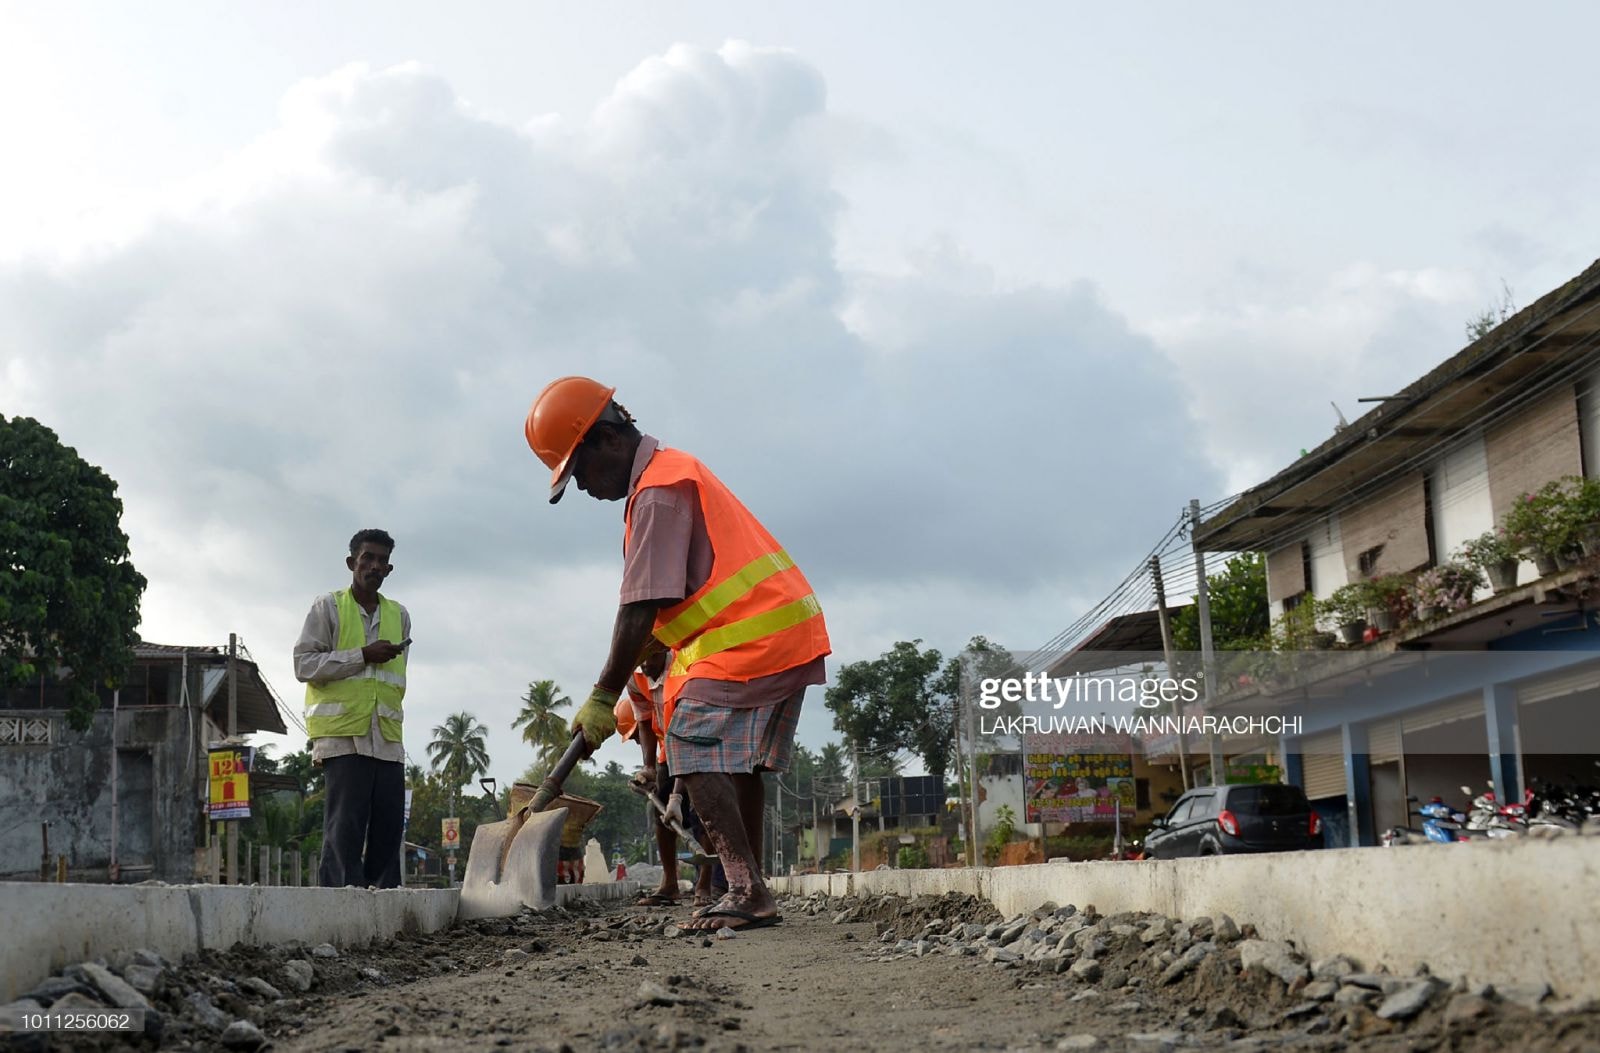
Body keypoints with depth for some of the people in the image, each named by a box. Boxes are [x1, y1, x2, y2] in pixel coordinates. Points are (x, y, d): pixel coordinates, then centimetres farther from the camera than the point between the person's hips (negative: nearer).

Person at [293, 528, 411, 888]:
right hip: (343, 736, -5)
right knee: (345, 829, -11)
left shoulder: (399, 615, 19)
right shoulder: (328, 606, 5)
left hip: (387, 738, 5)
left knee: (388, 828, 1)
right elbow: (304, 665, -3)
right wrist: (363, 656, -9)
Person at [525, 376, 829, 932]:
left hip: (748, 638, -11)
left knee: (698, 757, -13)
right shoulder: (672, 471, 19)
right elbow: (661, 603, 21)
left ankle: (748, 891, -19)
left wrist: (604, 698, -13)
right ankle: (750, 893, 17)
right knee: (738, 765, 14)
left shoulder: (658, 490, -14)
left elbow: (639, 610, -18)